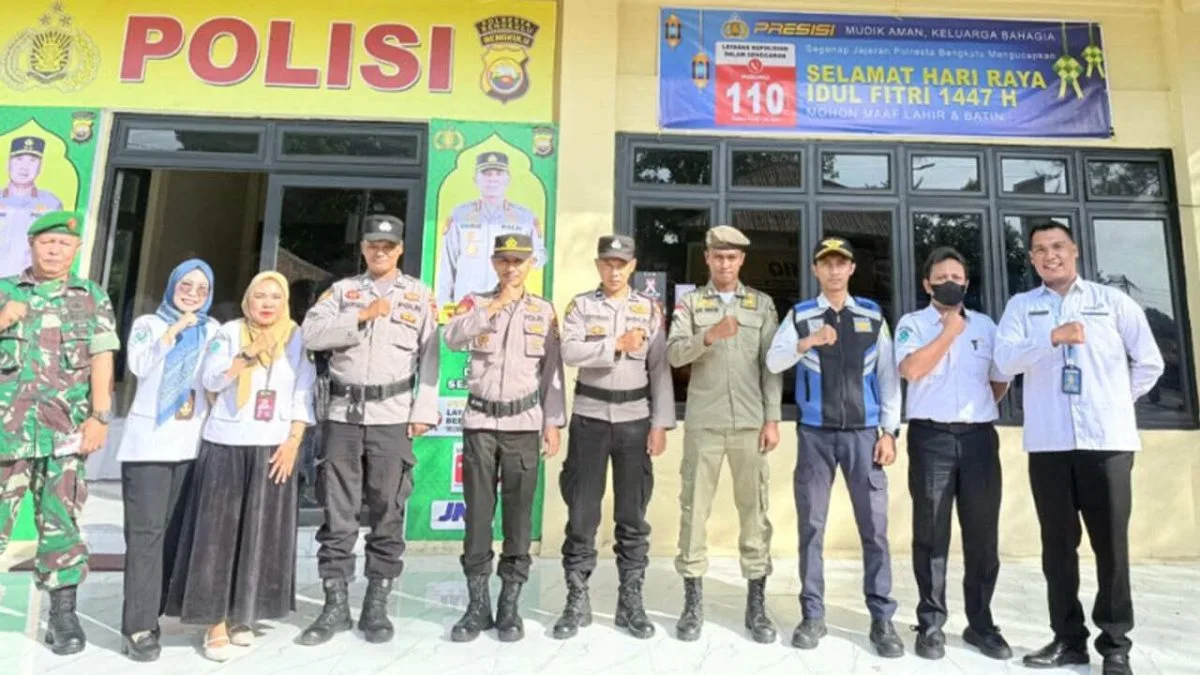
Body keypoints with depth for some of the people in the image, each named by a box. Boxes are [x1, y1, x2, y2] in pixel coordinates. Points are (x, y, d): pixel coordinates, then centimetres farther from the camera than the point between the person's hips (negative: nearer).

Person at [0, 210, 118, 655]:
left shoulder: (93, 298, 9)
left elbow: (102, 362, 3)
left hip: (65, 430, -1)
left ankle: (63, 612, 10)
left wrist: (100, 417, -7)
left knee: (61, 520, 2)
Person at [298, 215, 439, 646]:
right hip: (343, 415, 2)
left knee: (387, 517, 5)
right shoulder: (342, 290, 12)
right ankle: (335, 607, 16)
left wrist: (423, 412, -7)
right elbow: (311, 335, -2)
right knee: (337, 516, 5)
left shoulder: (419, 295, 8)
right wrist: (362, 316, -10)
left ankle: (376, 608, 16)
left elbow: (430, 357, 1)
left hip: (392, 418, -1)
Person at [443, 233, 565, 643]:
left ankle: (509, 605, 15)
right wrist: (495, 305, -16)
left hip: (523, 422, 0)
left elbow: (553, 371, 6)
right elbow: (452, 338, -14)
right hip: (479, 420, 0)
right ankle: (478, 605, 15)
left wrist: (553, 422, 0)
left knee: (518, 514, 4)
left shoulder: (544, 311, 8)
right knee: (478, 513, 4)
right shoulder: (476, 303, 7)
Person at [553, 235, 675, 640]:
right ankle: (577, 602, 16)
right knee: (582, 513, 4)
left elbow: (660, 369, 2)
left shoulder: (649, 310, 6)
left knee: (633, 515, 7)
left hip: (635, 420, 1)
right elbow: (570, 353, -12)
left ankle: (631, 602, 18)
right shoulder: (581, 305, 5)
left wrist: (660, 423, -5)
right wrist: (617, 345, -16)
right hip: (589, 418, 0)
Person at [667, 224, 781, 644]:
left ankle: (757, 604, 17)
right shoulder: (690, 303, 7)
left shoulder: (762, 304, 10)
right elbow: (674, 355, -6)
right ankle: (693, 602, 14)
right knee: (694, 509, 3)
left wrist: (772, 419, -2)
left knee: (754, 510, 5)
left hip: (750, 422, 1)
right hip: (703, 422, 0)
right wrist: (709, 336, -24)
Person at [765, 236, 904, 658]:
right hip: (815, 434, 0)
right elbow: (773, 362, -9)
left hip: (863, 433, 1)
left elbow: (888, 375, 7)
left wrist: (889, 430, 0)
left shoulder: (873, 315, 8)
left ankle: (883, 620, 15)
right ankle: (812, 616, 16)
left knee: (874, 527, 3)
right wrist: (806, 342, -26)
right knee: (812, 525, 5)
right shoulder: (800, 315, 4)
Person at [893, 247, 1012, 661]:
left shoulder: (985, 326, 14)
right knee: (932, 534, 2)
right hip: (931, 437, -3)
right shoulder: (912, 324, 3)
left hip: (979, 437, 4)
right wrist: (950, 331, -6)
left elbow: (1001, 381, 22)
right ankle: (931, 624, 11)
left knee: (982, 534, 7)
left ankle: (980, 623, 20)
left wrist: (977, 407, 13)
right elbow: (911, 369, -15)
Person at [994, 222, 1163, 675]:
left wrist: (1116, 401, 12)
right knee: (1058, 544, 6)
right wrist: (1053, 337, -21)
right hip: (1048, 443, 0)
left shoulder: (1112, 301, 9)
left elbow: (1149, 361, 13)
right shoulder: (1021, 306, 8)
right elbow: (1005, 359, -8)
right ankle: (1068, 639, 17)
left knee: (1111, 544, 3)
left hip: (1107, 440, 0)